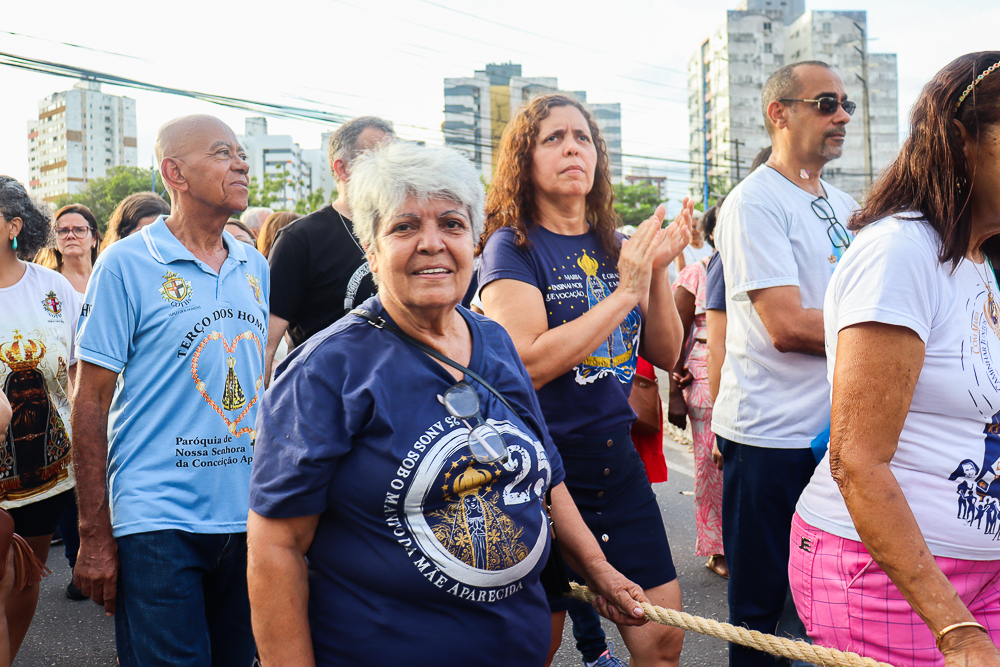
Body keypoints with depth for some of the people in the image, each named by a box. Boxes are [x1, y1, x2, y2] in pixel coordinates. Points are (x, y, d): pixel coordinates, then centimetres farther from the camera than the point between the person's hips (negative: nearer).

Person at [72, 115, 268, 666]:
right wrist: (94, 536, -10)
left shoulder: (256, 267, 9)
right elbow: (91, 402, -7)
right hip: (158, 522, -5)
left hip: (248, 516, 6)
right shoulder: (126, 264, -7)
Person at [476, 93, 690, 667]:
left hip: (618, 463, 6)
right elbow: (526, 362, -22)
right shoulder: (512, 247, -9)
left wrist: (658, 271, -7)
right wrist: (625, 293, -19)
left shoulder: (614, 247, 8)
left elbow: (666, 354, 8)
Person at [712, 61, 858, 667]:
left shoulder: (844, 206, 14)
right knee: (761, 602, 5)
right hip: (771, 435, -7)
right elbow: (788, 325, -20)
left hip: (838, 428, 8)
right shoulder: (754, 203, -10)